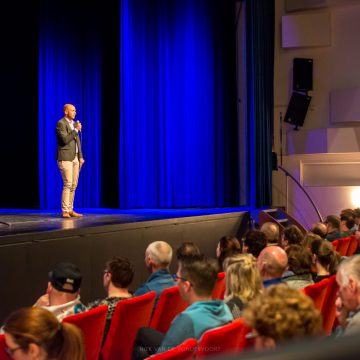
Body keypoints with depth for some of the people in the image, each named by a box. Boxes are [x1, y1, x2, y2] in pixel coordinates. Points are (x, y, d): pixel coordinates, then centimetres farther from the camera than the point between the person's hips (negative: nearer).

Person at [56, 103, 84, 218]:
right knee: (67, 184, -11)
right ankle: (65, 211, -9)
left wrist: (80, 157, 13)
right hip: (65, 157, -8)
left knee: (73, 185, 7)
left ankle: (70, 210, 11)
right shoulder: (61, 123, -9)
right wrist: (76, 130, -16)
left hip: (75, 158, 8)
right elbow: (65, 139, -19)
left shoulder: (74, 123, 17)